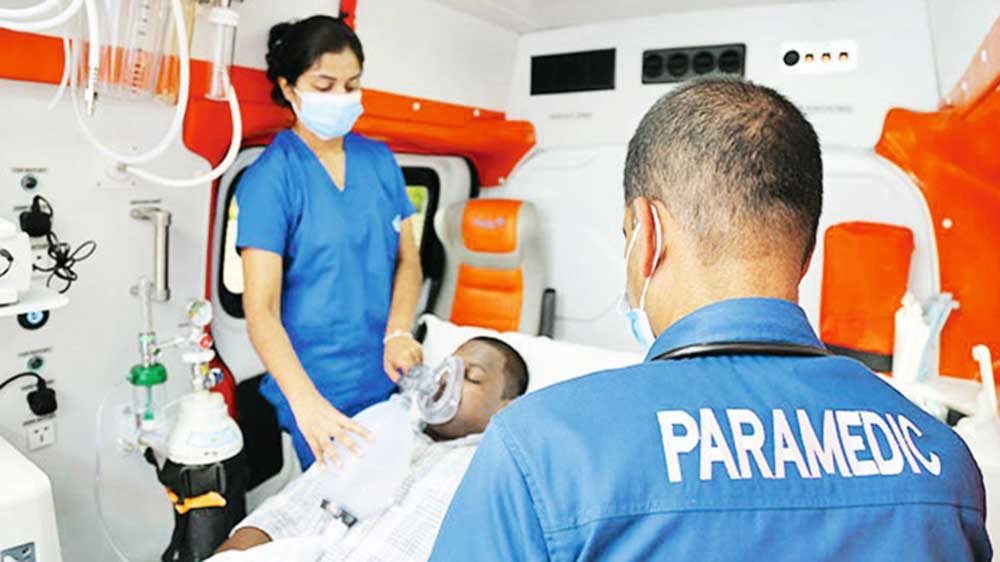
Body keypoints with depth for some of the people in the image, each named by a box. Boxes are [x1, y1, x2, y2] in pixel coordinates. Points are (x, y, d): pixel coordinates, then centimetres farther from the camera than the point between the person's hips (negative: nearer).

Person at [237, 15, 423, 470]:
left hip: (387, 378, 5)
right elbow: (260, 309, -17)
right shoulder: (269, 177, -11)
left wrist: (398, 333, -12)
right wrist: (305, 400, -30)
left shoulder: (379, 159, 4)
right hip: (319, 389, -4)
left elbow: (408, 260, 7)